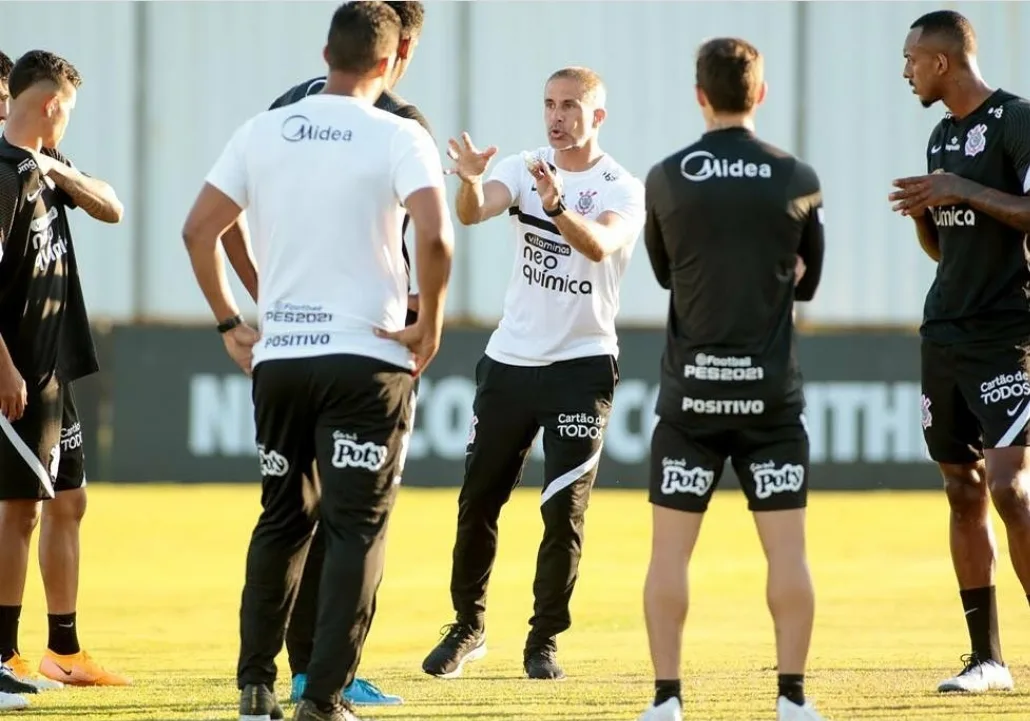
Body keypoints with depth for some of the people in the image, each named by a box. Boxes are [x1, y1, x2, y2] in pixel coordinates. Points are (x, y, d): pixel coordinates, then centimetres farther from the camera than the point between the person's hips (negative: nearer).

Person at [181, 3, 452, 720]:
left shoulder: (263, 132, 6)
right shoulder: (398, 137, -6)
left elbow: (199, 229, 6)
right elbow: (435, 237, -20)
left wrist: (230, 322, 16)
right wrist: (430, 326, -6)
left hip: (277, 356, 4)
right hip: (368, 357, -4)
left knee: (282, 519, 18)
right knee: (357, 527, 1)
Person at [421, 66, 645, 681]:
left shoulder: (623, 189, -8)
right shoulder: (525, 170, 2)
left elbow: (599, 244, -28)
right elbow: (475, 212, -17)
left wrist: (557, 205, -47)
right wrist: (471, 182, -41)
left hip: (582, 365, -4)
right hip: (510, 361, 4)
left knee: (564, 510, -5)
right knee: (479, 500, 9)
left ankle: (544, 641, 7)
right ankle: (468, 626, 24)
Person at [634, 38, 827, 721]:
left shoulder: (666, 180, -2)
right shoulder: (798, 179, -2)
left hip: (691, 389, 0)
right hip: (771, 390, 0)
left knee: (670, 549, 5)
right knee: (787, 549, 5)